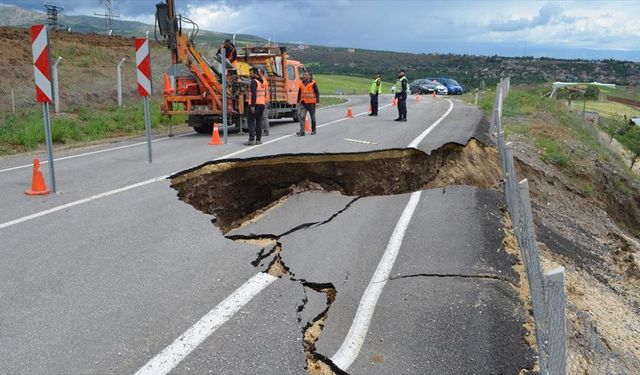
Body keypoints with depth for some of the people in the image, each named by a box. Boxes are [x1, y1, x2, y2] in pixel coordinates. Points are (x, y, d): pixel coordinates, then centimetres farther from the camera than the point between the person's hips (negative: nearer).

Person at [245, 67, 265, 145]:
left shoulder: (254, 82, -10)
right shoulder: (262, 82, 17)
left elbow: (254, 94, -19)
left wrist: (252, 106, -21)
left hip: (255, 104, -8)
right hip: (262, 104, 8)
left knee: (251, 122, -5)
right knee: (259, 122, 10)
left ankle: (251, 140, -10)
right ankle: (258, 139, 11)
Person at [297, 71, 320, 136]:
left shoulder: (313, 83, -4)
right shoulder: (301, 83, 9)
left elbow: (317, 92, -3)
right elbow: (299, 93, 18)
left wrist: (317, 101, -9)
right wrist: (298, 101, 17)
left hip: (311, 103, -3)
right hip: (303, 103, 3)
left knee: (313, 117, 8)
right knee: (302, 117, -10)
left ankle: (313, 130, 22)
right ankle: (302, 131, -12)